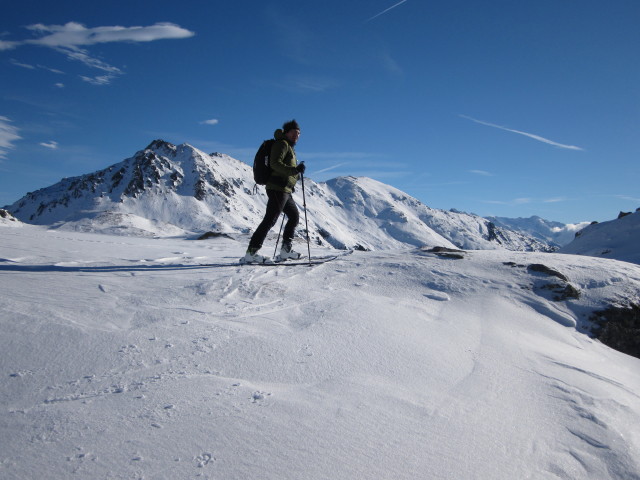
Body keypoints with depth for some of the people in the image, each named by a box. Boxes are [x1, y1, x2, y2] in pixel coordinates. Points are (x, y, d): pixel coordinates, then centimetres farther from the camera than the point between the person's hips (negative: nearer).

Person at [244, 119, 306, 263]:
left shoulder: (290, 147, 25)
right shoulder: (282, 144, -5)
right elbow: (275, 163, -20)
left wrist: (297, 173, 16)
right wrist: (294, 170, -27)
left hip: (285, 191, 11)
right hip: (278, 188, -11)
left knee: (294, 216, 16)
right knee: (270, 219, -14)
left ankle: (286, 249, 20)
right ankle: (251, 252, -16)